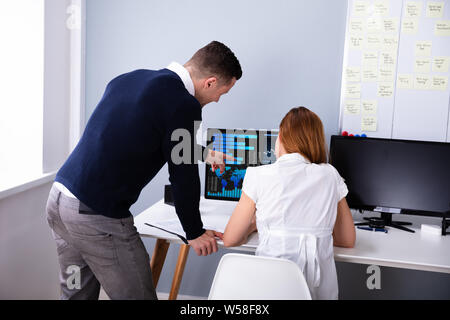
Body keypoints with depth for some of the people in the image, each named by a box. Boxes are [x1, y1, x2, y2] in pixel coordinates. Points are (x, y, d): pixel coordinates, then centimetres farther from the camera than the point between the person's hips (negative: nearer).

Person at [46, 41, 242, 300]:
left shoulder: (130, 79, 11)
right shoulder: (184, 105, -14)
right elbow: (183, 176, -7)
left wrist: (203, 153, 40)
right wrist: (194, 233, 8)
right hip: (98, 216, -9)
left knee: (76, 293, 23)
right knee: (137, 295, 6)